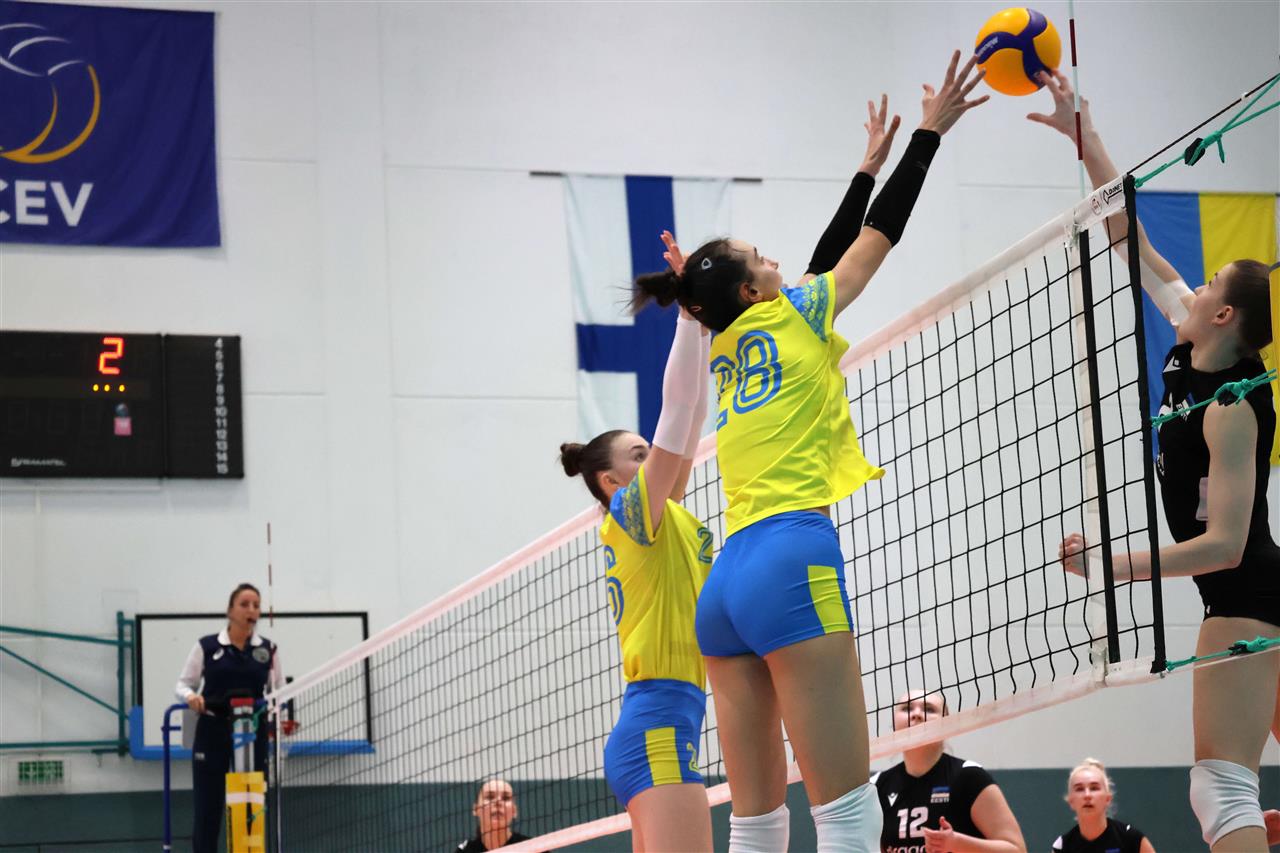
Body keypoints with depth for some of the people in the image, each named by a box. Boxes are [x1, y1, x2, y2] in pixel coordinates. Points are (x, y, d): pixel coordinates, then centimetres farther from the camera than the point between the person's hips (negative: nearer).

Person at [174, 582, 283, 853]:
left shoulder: (268, 649, 6)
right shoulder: (207, 646, 1)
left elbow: (278, 691, 8)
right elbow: (183, 683, 5)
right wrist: (190, 696, -17)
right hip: (212, 736, -2)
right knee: (207, 811, -1)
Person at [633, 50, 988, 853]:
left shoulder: (723, 352, 23)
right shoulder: (790, 316, 5)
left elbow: (821, 266, 33)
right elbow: (878, 237, 13)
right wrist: (930, 132, 22)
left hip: (727, 585, 8)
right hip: (792, 564, -8)